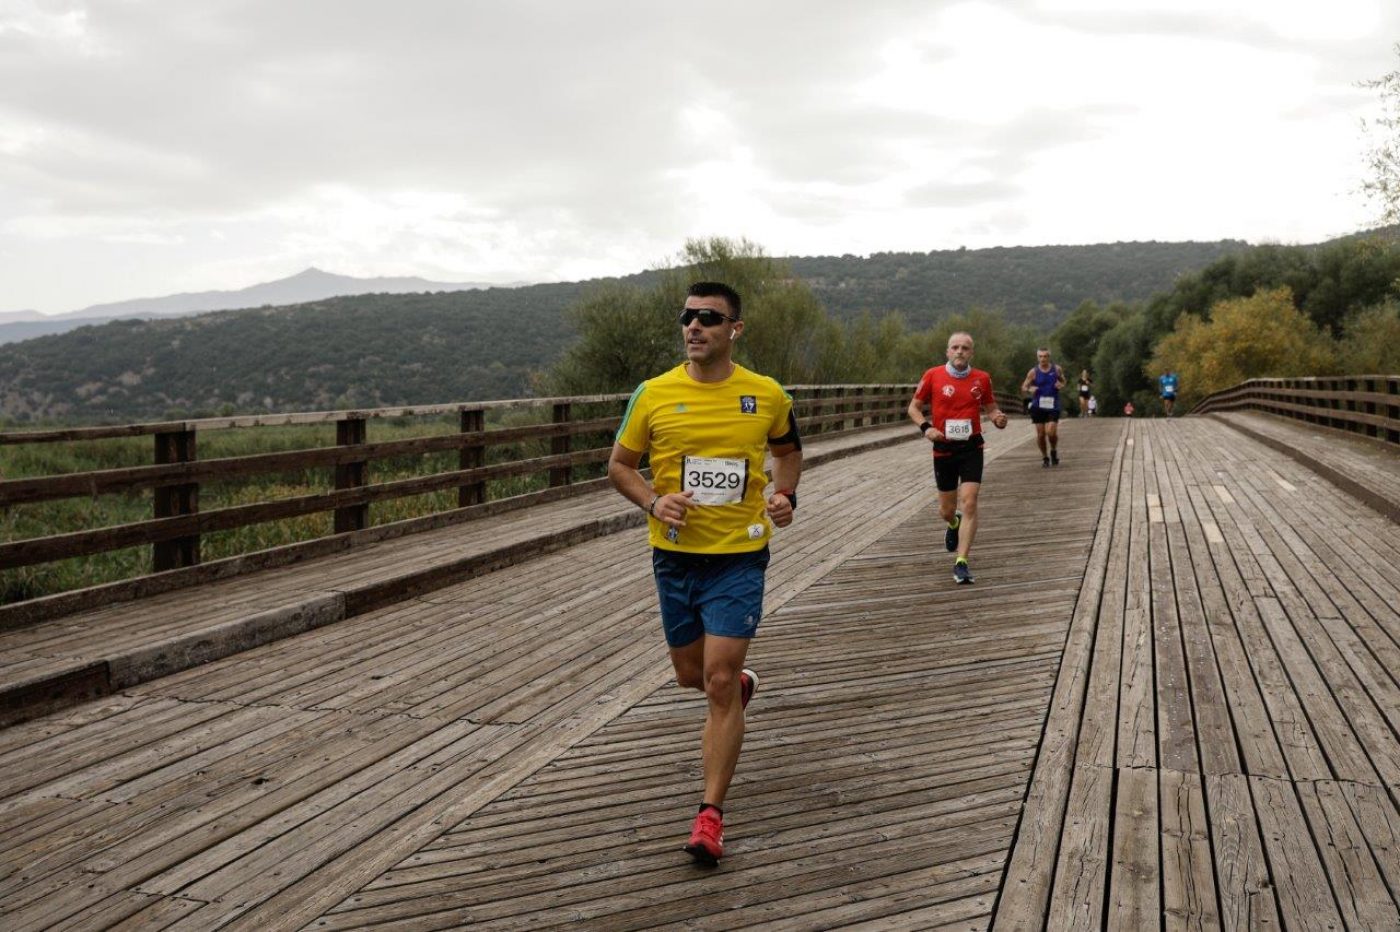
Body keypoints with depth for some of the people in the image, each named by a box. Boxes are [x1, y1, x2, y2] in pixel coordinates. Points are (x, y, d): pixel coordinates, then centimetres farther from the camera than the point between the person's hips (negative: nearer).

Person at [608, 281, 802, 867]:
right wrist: (654, 502, -13)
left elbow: (788, 450, 17)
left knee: (718, 681, -9)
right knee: (690, 675, 16)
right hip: (675, 554, 3)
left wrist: (786, 495, -2)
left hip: (740, 555, -2)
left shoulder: (767, 395, -3)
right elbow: (619, 466, 5)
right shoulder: (654, 394, -4)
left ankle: (711, 815, 0)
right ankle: (740, 683, 54)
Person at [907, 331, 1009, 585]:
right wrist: (925, 427, -13)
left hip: (971, 448, 0)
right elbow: (914, 407, 5)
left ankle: (961, 562, -10)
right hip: (943, 449, 1)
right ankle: (954, 526, 50)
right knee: (946, 509, 12)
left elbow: (991, 407, 13)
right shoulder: (933, 376, -4)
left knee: (969, 504, -14)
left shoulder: (982, 378, 0)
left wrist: (998, 419, -10)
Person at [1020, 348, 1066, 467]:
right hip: (1038, 407, 0)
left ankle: (1054, 451, 18)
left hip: (1053, 406, 0)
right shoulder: (1033, 372, -2)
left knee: (1051, 432, -12)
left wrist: (1061, 385, -7)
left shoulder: (1057, 369, 1)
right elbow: (1023, 388, 1)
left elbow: (1063, 382, 17)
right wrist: (1029, 390, -22)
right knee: (1040, 434, 2)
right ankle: (1045, 457, 21)